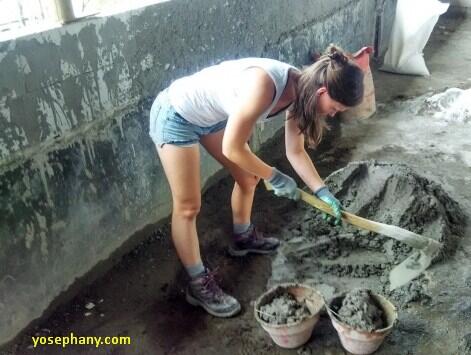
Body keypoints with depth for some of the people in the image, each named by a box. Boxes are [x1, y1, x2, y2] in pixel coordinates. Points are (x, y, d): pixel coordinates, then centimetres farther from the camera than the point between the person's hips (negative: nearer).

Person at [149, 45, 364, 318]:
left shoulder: (300, 91, -9)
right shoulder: (265, 84, -37)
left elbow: (296, 152, 2)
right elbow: (233, 148, -29)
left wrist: (323, 191, -6)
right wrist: (275, 177, -17)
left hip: (213, 115, 8)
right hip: (176, 115, -8)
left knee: (248, 178, 16)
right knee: (188, 206, -3)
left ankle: (243, 238, 42)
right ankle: (198, 283, 13)